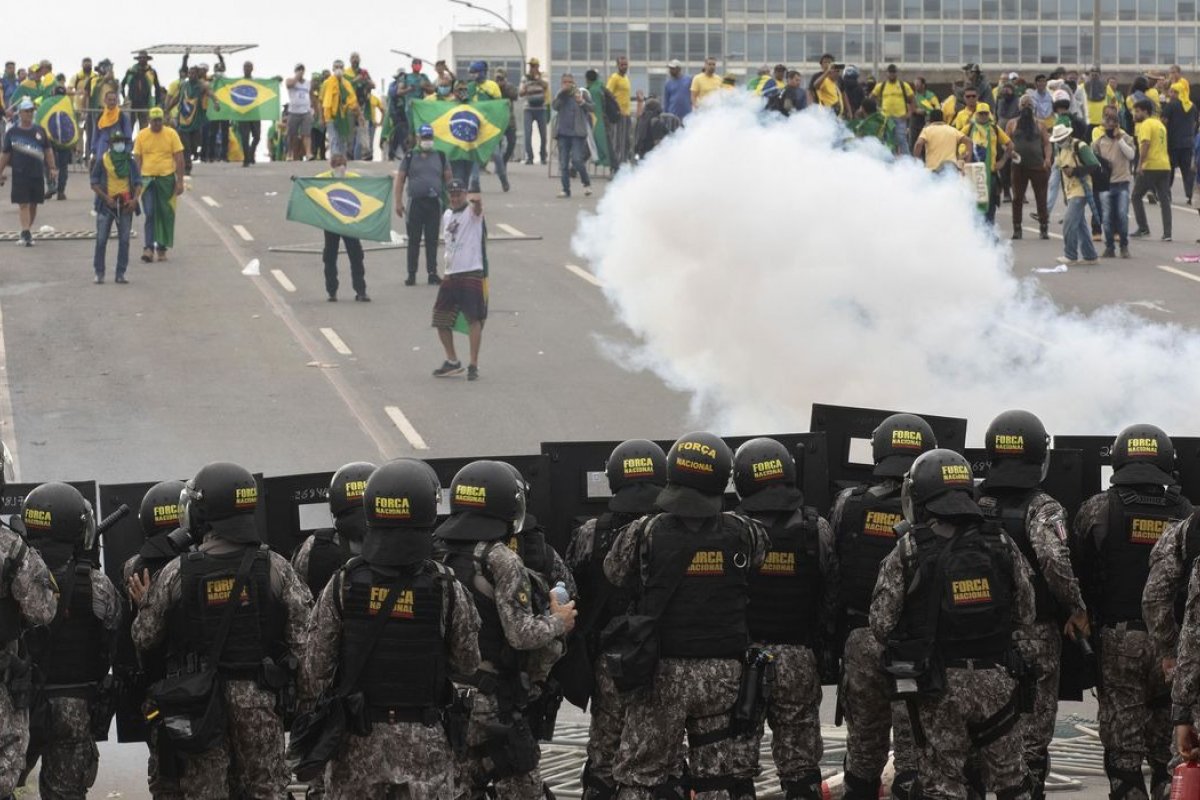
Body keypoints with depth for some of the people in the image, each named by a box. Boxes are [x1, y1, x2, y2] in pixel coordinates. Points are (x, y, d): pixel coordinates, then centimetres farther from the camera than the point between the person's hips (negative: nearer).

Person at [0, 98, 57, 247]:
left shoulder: (40, 131, 7)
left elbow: (48, 150, 13)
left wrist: (53, 168, 4)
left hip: (37, 174, 3)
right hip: (20, 174, -3)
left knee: (33, 205, 10)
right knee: (23, 204, -9)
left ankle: (27, 232, 22)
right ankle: (26, 234, -16)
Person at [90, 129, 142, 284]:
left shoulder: (131, 162, 8)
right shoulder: (102, 160, 2)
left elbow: (138, 182, 8)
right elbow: (94, 183, 1)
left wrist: (135, 199, -10)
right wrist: (106, 198, -12)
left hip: (125, 205, 2)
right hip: (106, 204, -2)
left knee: (124, 240, 2)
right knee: (101, 240, -3)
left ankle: (120, 274, 8)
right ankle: (99, 273, 6)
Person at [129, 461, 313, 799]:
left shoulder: (176, 574, -8)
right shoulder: (275, 568, -7)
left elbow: (144, 639, 0)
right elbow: (303, 640, -7)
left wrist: (144, 606, 19)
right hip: (258, 701, 0)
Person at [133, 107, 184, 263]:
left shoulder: (171, 134, -1)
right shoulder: (141, 135, 2)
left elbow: (180, 159, 0)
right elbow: (137, 159, 7)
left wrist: (180, 181, -5)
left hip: (167, 178, 0)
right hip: (147, 178, 0)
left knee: (166, 214, 5)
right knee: (150, 214, -7)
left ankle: (162, 248, 14)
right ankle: (148, 247, -9)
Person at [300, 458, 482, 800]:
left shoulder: (342, 585, -7)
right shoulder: (447, 589, -10)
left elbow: (315, 664, -3)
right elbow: (468, 663, -1)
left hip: (357, 735, 1)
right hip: (424, 737, -1)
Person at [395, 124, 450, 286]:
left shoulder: (440, 157, 10)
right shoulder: (410, 157, 6)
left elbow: (448, 179, 12)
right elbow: (400, 179, 5)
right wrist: (398, 202, -3)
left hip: (434, 202, 1)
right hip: (415, 203, -1)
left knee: (432, 240, 2)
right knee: (413, 240, 2)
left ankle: (432, 273, 5)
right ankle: (411, 274, 6)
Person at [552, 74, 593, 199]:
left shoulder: (582, 93, 3)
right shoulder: (561, 95, 11)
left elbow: (591, 107, -1)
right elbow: (555, 106, -6)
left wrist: (582, 102, -17)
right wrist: (562, 93, -14)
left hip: (577, 132, -4)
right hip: (563, 133, 4)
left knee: (577, 160, -14)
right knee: (563, 163, 3)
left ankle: (587, 183, 7)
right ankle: (566, 189, 9)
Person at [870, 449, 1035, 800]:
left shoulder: (907, 553, -9)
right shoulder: (1001, 544, 0)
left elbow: (882, 624, -8)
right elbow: (1025, 614, 5)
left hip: (939, 682, -2)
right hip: (996, 678, 2)